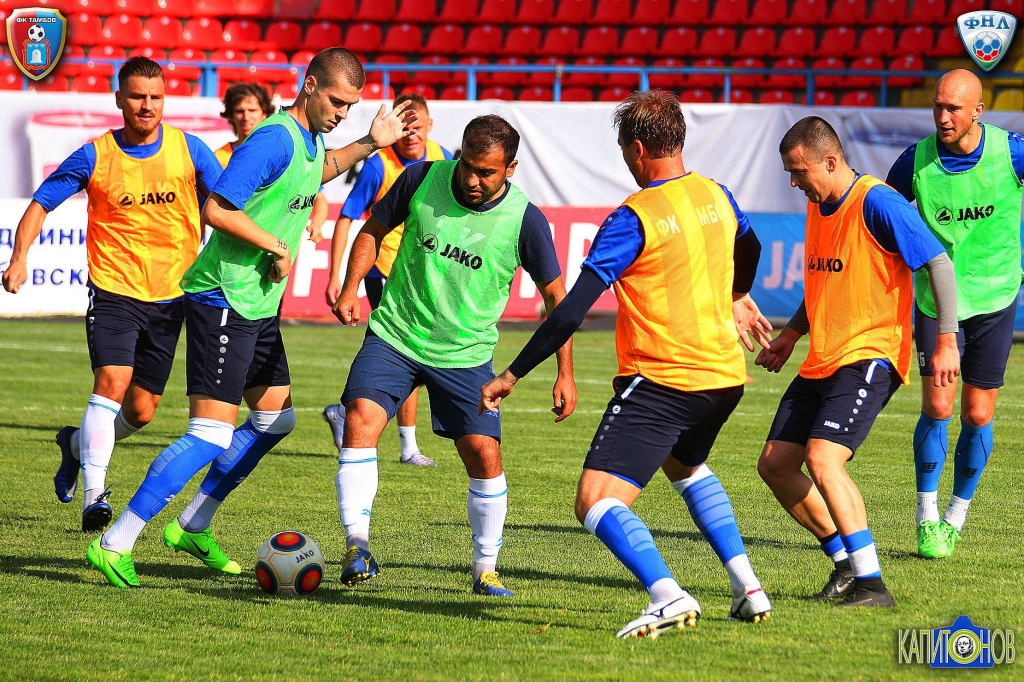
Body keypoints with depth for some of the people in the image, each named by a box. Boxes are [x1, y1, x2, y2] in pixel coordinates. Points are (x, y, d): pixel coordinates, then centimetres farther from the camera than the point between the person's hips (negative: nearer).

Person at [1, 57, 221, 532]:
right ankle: (94, 493, -22)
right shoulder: (95, 157, -5)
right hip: (114, 291, -3)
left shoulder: (189, 149, -1)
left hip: (171, 296, 3)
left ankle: (78, 444, 38)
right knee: (113, 381, -24)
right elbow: (41, 203, 1)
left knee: (141, 410, 8)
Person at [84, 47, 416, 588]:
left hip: (260, 306, 10)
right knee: (211, 434, -13)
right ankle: (114, 545, -11)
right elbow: (216, 209, -26)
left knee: (275, 420, 17)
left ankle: (192, 527, 27)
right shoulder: (273, 139, -20)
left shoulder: (309, 138, 11)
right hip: (223, 301, -10)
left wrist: (369, 144, 28)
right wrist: (277, 248, -17)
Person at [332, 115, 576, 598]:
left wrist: (565, 373, -3)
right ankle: (357, 545, -17)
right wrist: (351, 287, -7)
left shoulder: (525, 220, -12)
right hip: (394, 335, 0)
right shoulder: (423, 179, -9)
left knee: (485, 454, -6)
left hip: (466, 354, 0)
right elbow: (374, 229, 8)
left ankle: (486, 569, 12)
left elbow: (555, 295, -1)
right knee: (361, 419, -21)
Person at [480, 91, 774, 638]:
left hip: (660, 381, -8)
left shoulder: (633, 218, -14)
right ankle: (747, 587, 25)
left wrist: (511, 375, -13)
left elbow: (573, 309, -18)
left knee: (596, 502, -11)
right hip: (724, 374, 8)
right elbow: (748, 249, 31)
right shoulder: (717, 196, 7)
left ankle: (668, 596, -32)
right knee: (686, 466, 35)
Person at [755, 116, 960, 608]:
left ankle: (872, 585, -20)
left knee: (822, 457, -25)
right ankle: (847, 563, 17)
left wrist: (946, 340, -20)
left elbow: (939, 262, -16)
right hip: (821, 361, 9)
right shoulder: (817, 206, 13)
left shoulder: (877, 203, -15)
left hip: (870, 356, -9)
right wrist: (790, 336, 19)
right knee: (774, 464, 5)